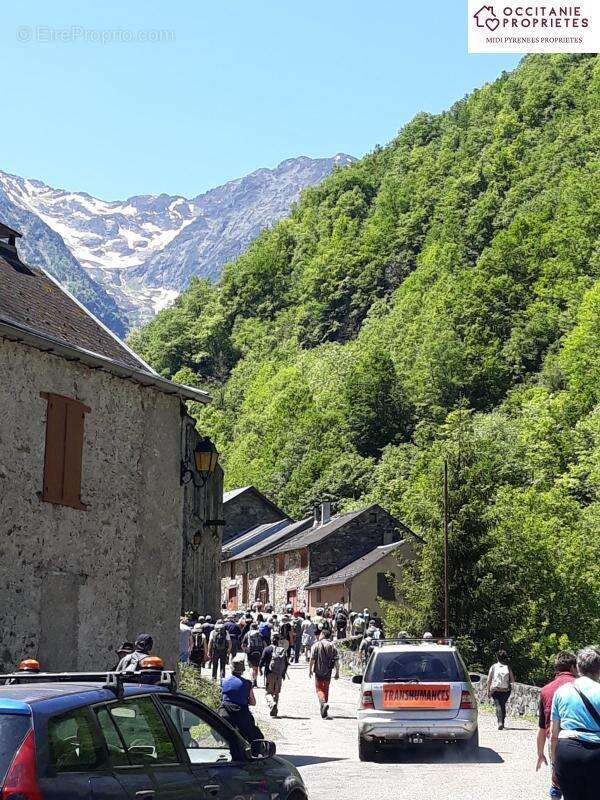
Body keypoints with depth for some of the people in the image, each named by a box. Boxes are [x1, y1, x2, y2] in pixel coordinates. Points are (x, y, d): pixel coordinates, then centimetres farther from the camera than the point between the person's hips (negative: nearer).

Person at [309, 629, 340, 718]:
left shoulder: (317, 645, -6)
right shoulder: (333, 646, 4)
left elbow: (312, 659, -9)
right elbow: (336, 660, 0)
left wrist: (310, 670, 0)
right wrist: (337, 672, 4)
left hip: (319, 671, -3)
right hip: (328, 672, 3)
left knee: (319, 689, 2)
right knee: (326, 689, 14)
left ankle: (323, 703, -25)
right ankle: (324, 712, 20)